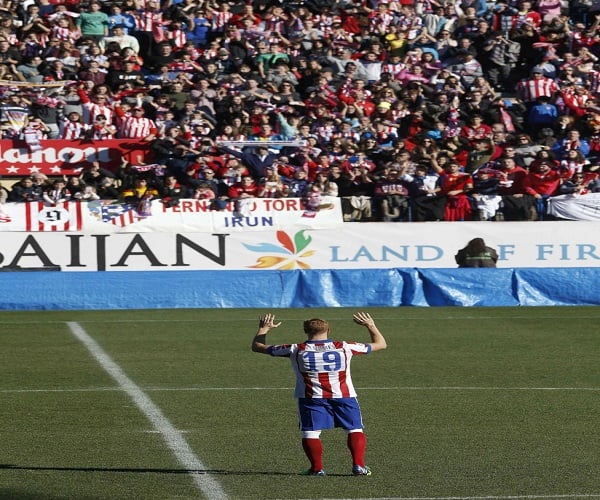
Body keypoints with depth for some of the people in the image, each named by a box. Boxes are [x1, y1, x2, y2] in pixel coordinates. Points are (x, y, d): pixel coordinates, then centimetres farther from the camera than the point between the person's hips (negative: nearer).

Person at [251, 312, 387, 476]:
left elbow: (257, 346, 13)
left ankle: (317, 468, -7)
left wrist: (263, 329, 29)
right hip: (344, 397, 1)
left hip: (311, 399, -1)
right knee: (355, 431, 8)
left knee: (310, 433, 4)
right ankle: (358, 465, -4)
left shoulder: (295, 350, 2)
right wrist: (371, 325, 30)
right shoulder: (344, 347, 4)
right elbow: (380, 344, 16)